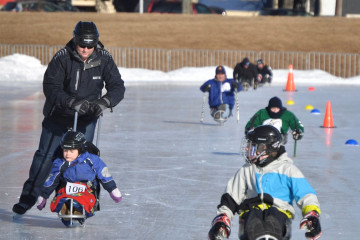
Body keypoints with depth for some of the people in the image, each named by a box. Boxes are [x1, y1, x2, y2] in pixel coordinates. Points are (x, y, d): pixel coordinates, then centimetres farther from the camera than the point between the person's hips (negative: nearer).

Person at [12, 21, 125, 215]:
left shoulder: (104, 59, -12)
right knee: (45, 154, 3)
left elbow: (117, 87, -12)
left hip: (87, 116, 1)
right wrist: (72, 102, -36)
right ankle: (29, 196, 15)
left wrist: (104, 102, -32)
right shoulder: (62, 58, -20)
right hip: (58, 114, -1)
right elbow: (50, 88, -23)